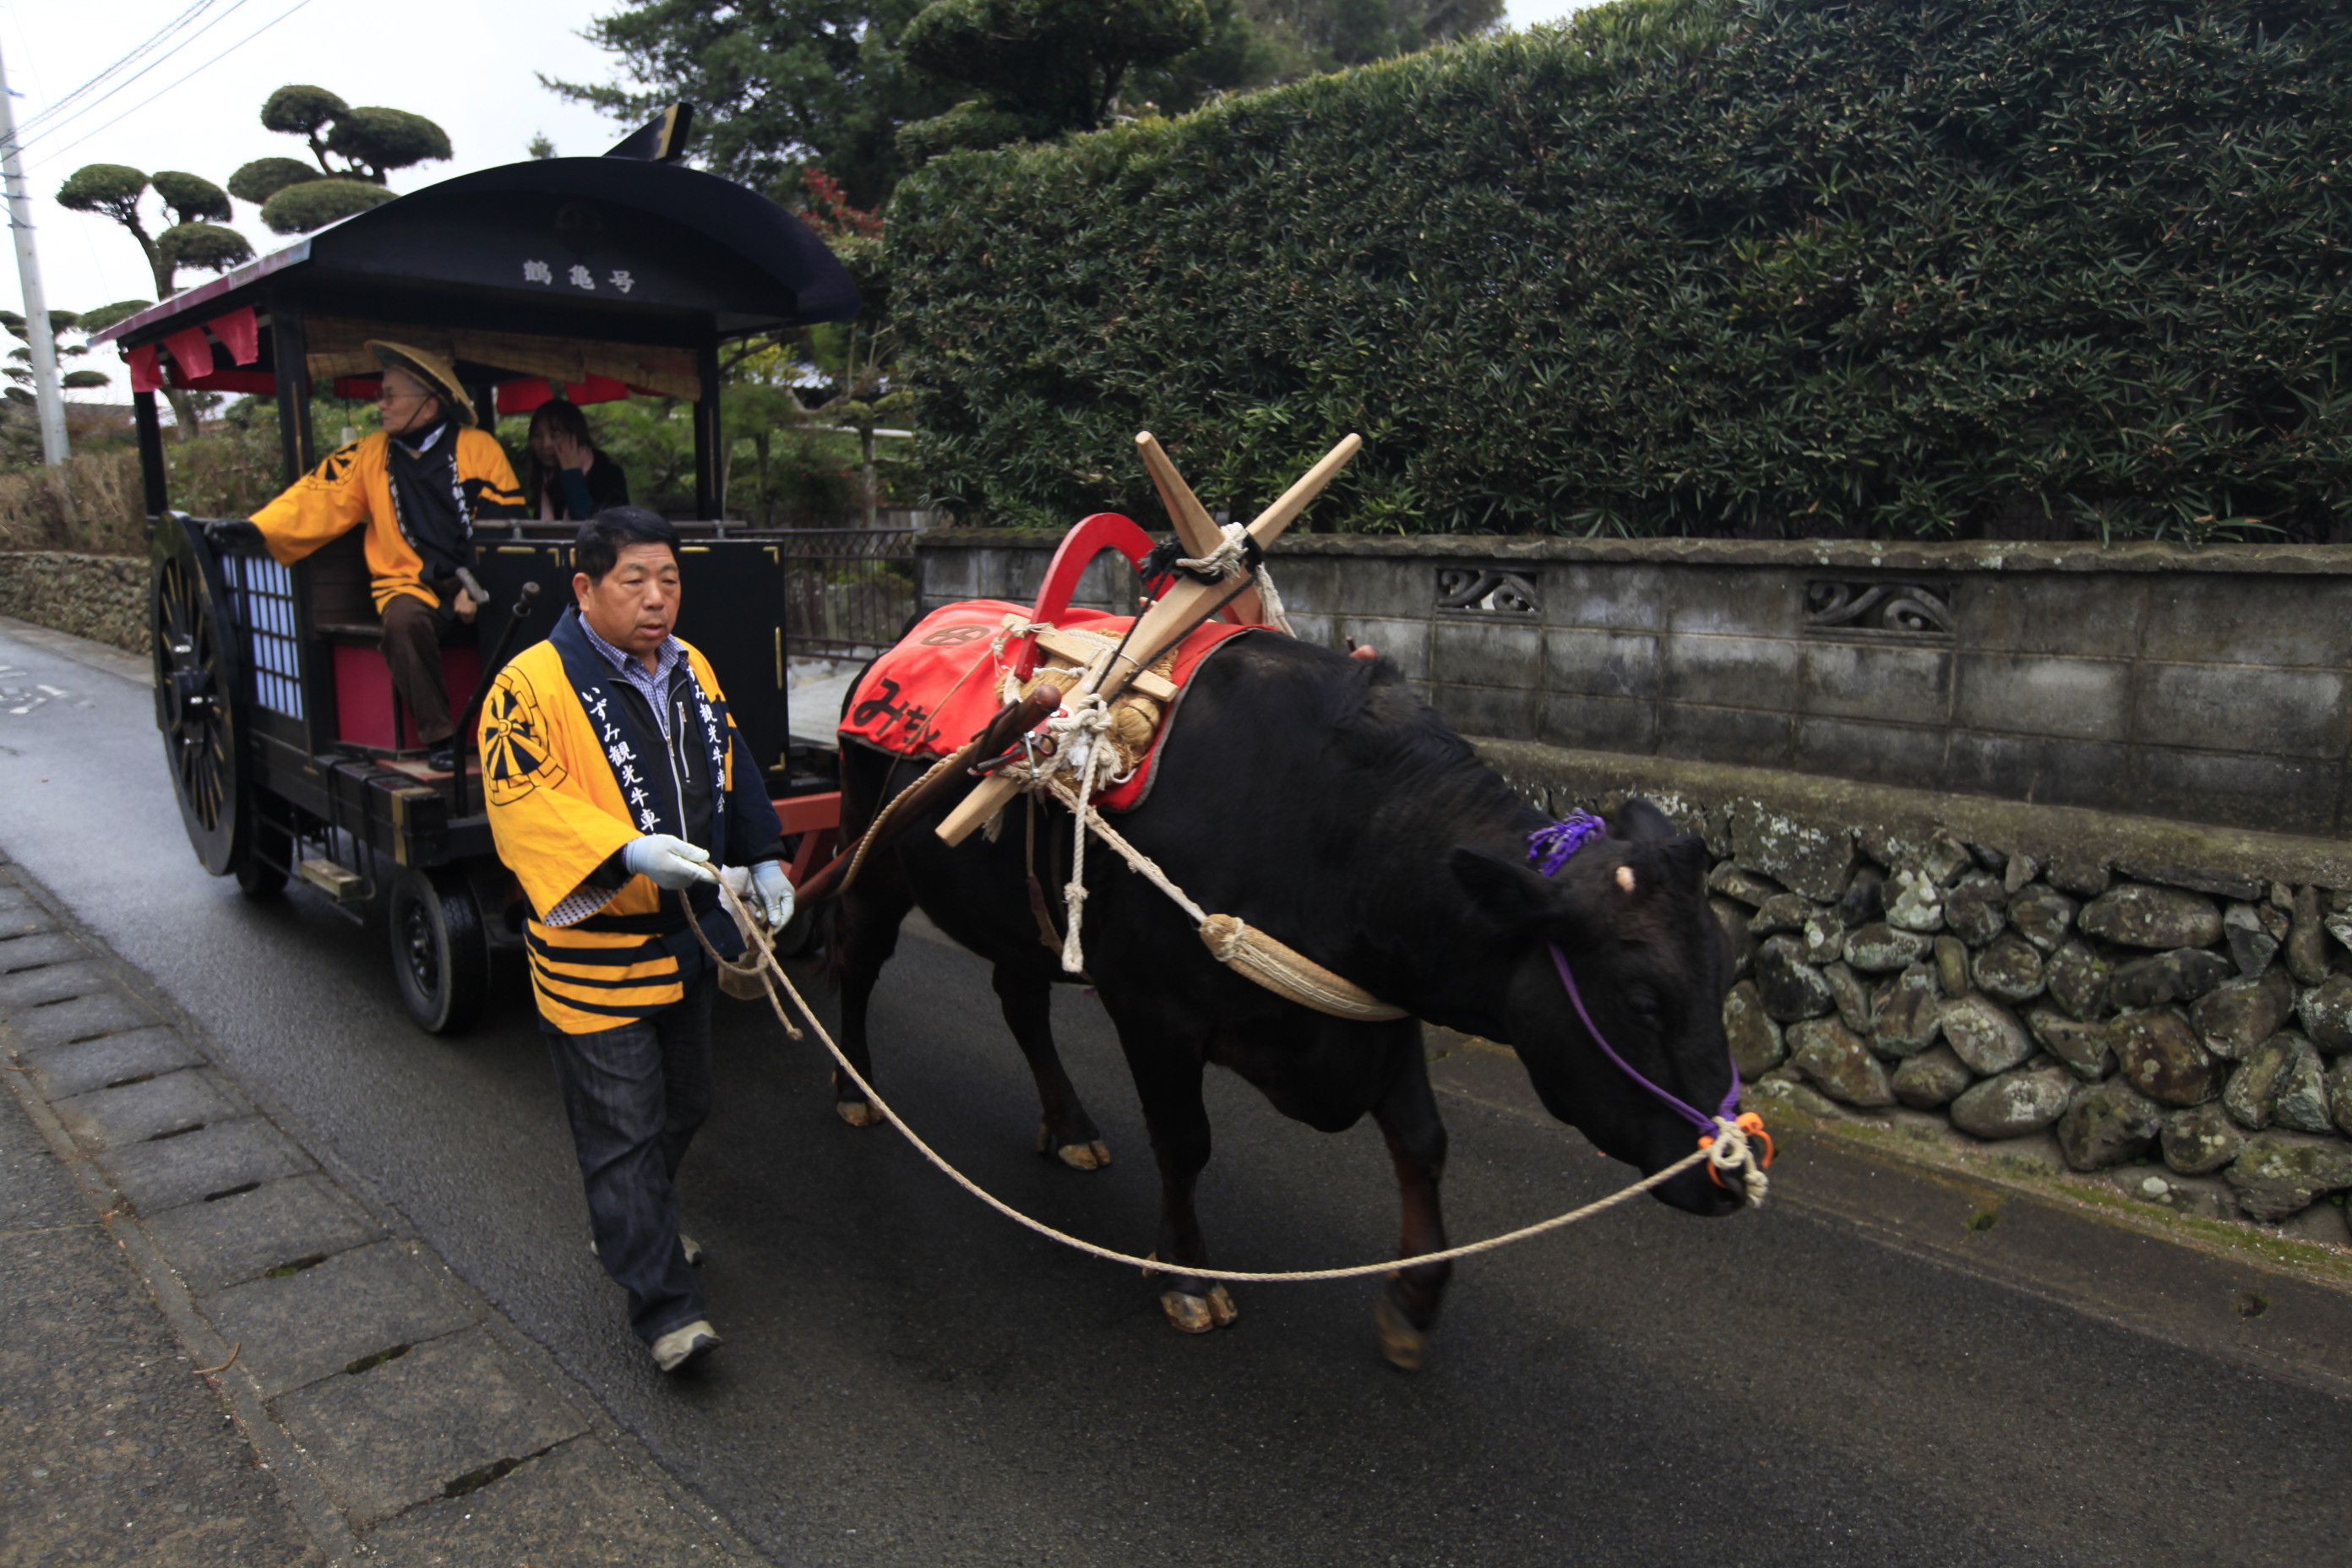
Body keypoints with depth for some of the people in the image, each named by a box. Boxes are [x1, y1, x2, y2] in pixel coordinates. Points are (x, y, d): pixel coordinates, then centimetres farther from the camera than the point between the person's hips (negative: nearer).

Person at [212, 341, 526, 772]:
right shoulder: (370, 454, 12)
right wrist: (257, 527, -13)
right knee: (404, 621, -32)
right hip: (411, 583, 2)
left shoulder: (479, 448, 5)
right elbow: (318, 499, 3)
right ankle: (438, 737, -23)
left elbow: (507, 524, -1)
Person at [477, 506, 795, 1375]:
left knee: (682, 1103, 22)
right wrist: (629, 852, -37)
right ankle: (664, 1306, 8)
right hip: (593, 953, -8)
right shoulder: (533, 686, -16)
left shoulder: (691, 670, 8)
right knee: (623, 1129, -2)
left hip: (684, 941, 8)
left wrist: (763, 859, 14)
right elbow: (526, 805, -25)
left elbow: (731, 769, 18)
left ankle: (632, 1229, 45)